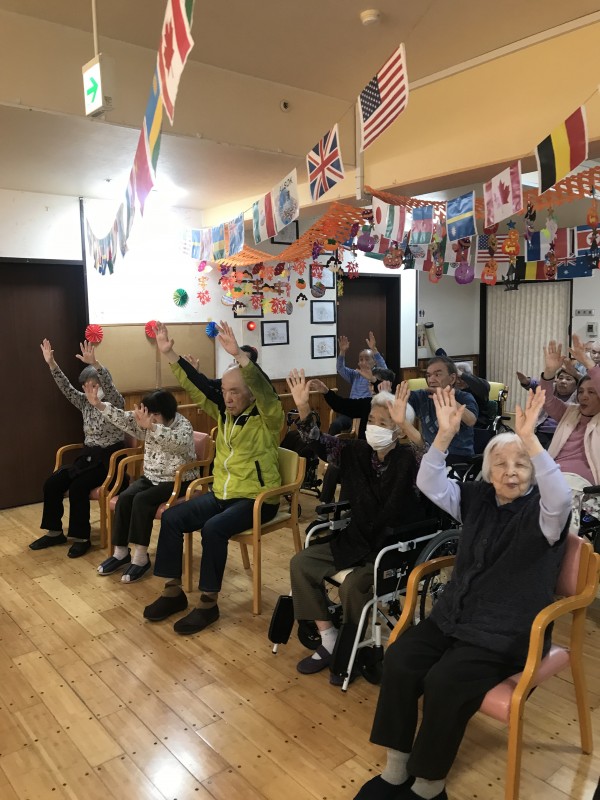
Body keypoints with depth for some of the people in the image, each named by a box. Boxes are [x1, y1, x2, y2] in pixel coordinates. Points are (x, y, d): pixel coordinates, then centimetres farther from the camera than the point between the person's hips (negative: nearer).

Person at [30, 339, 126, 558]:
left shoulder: (115, 403, -9)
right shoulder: (85, 403, 9)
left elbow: (109, 385, -29)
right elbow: (66, 388, 1)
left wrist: (94, 363, -46)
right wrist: (51, 363, -13)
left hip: (109, 458, -7)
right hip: (87, 456, 7)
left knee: (77, 487, -27)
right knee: (52, 483, -9)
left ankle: (81, 538, -12)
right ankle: (54, 531, 6)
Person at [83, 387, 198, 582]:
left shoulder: (183, 426, -18)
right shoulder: (147, 422, 2)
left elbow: (178, 441, -41)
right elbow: (124, 419, -5)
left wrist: (150, 426, -51)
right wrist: (99, 405, -18)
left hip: (177, 481, -7)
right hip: (151, 477, 7)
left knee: (142, 500, -28)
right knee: (124, 498, -18)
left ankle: (140, 557, -21)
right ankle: (121, 552, -7)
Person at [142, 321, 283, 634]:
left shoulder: (267, 418, -12)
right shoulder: (223, 413, 7)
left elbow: (264, 390, -33)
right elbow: (196, 386, 2)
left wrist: (238, 355, -46)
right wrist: (169, 353, -8)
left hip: (257, 499, -7)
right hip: (221, 494, 7)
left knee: (213, 528, -30)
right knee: (172, 517, -7)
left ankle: (208, 603, -13)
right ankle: (173, 591, 4)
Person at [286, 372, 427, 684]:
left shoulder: (407, 458, -16)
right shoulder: (359, 452, 1)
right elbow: (321, 442, -3)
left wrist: (404, 425, -54)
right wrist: (303, 408, -19)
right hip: (358, 540, 7)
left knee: (352, 586, -29)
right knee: (301, 563, -2)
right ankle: (329, 642, 7)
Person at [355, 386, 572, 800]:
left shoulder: (542, 512, -7)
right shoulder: (477, 498, 7)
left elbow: (562, 497, -30)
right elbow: (430, 484, -3)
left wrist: (529, 439, -41)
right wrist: (446, 434, -17)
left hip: (505, 633, -5)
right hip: (453, 616, 5)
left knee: (444, 683, -25)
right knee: (399, 659, -17)